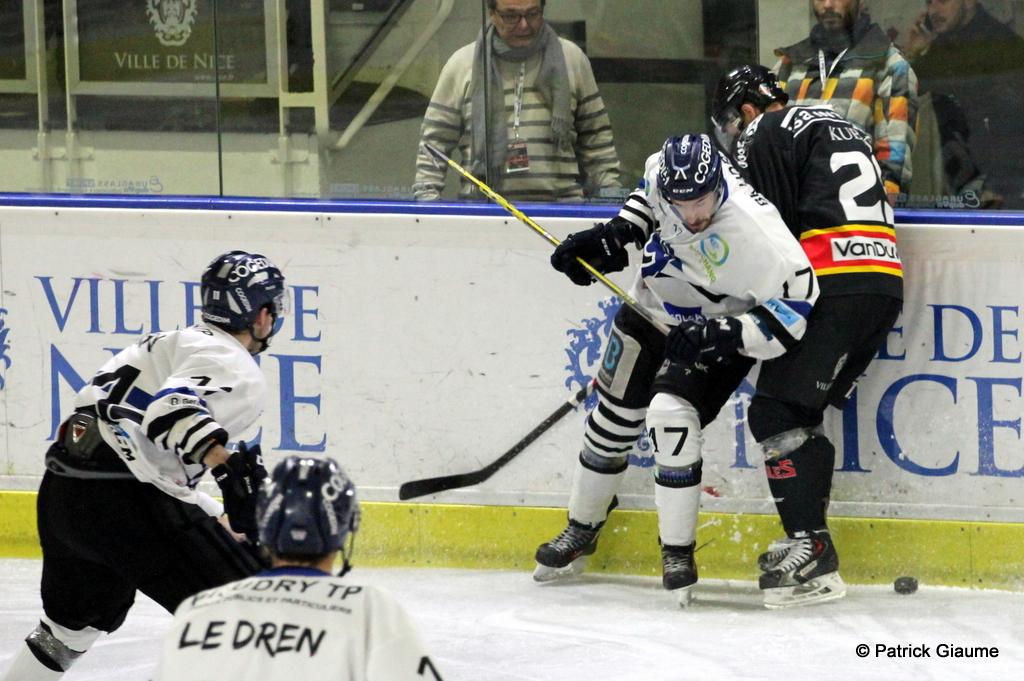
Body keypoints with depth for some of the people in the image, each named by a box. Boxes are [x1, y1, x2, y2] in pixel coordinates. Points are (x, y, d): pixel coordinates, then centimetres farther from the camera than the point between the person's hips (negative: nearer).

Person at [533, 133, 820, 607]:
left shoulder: (754, 234, -39)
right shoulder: (665, 170, -22)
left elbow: (797, 302, -32)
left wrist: (725, 335, -37)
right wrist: (617, 234, -8)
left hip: (713, 330, -6)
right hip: (652, 312, 6)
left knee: (671, 419, -24)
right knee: (612, 418, 12)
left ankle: (678, 553, -10)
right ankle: (581, 531, 34)